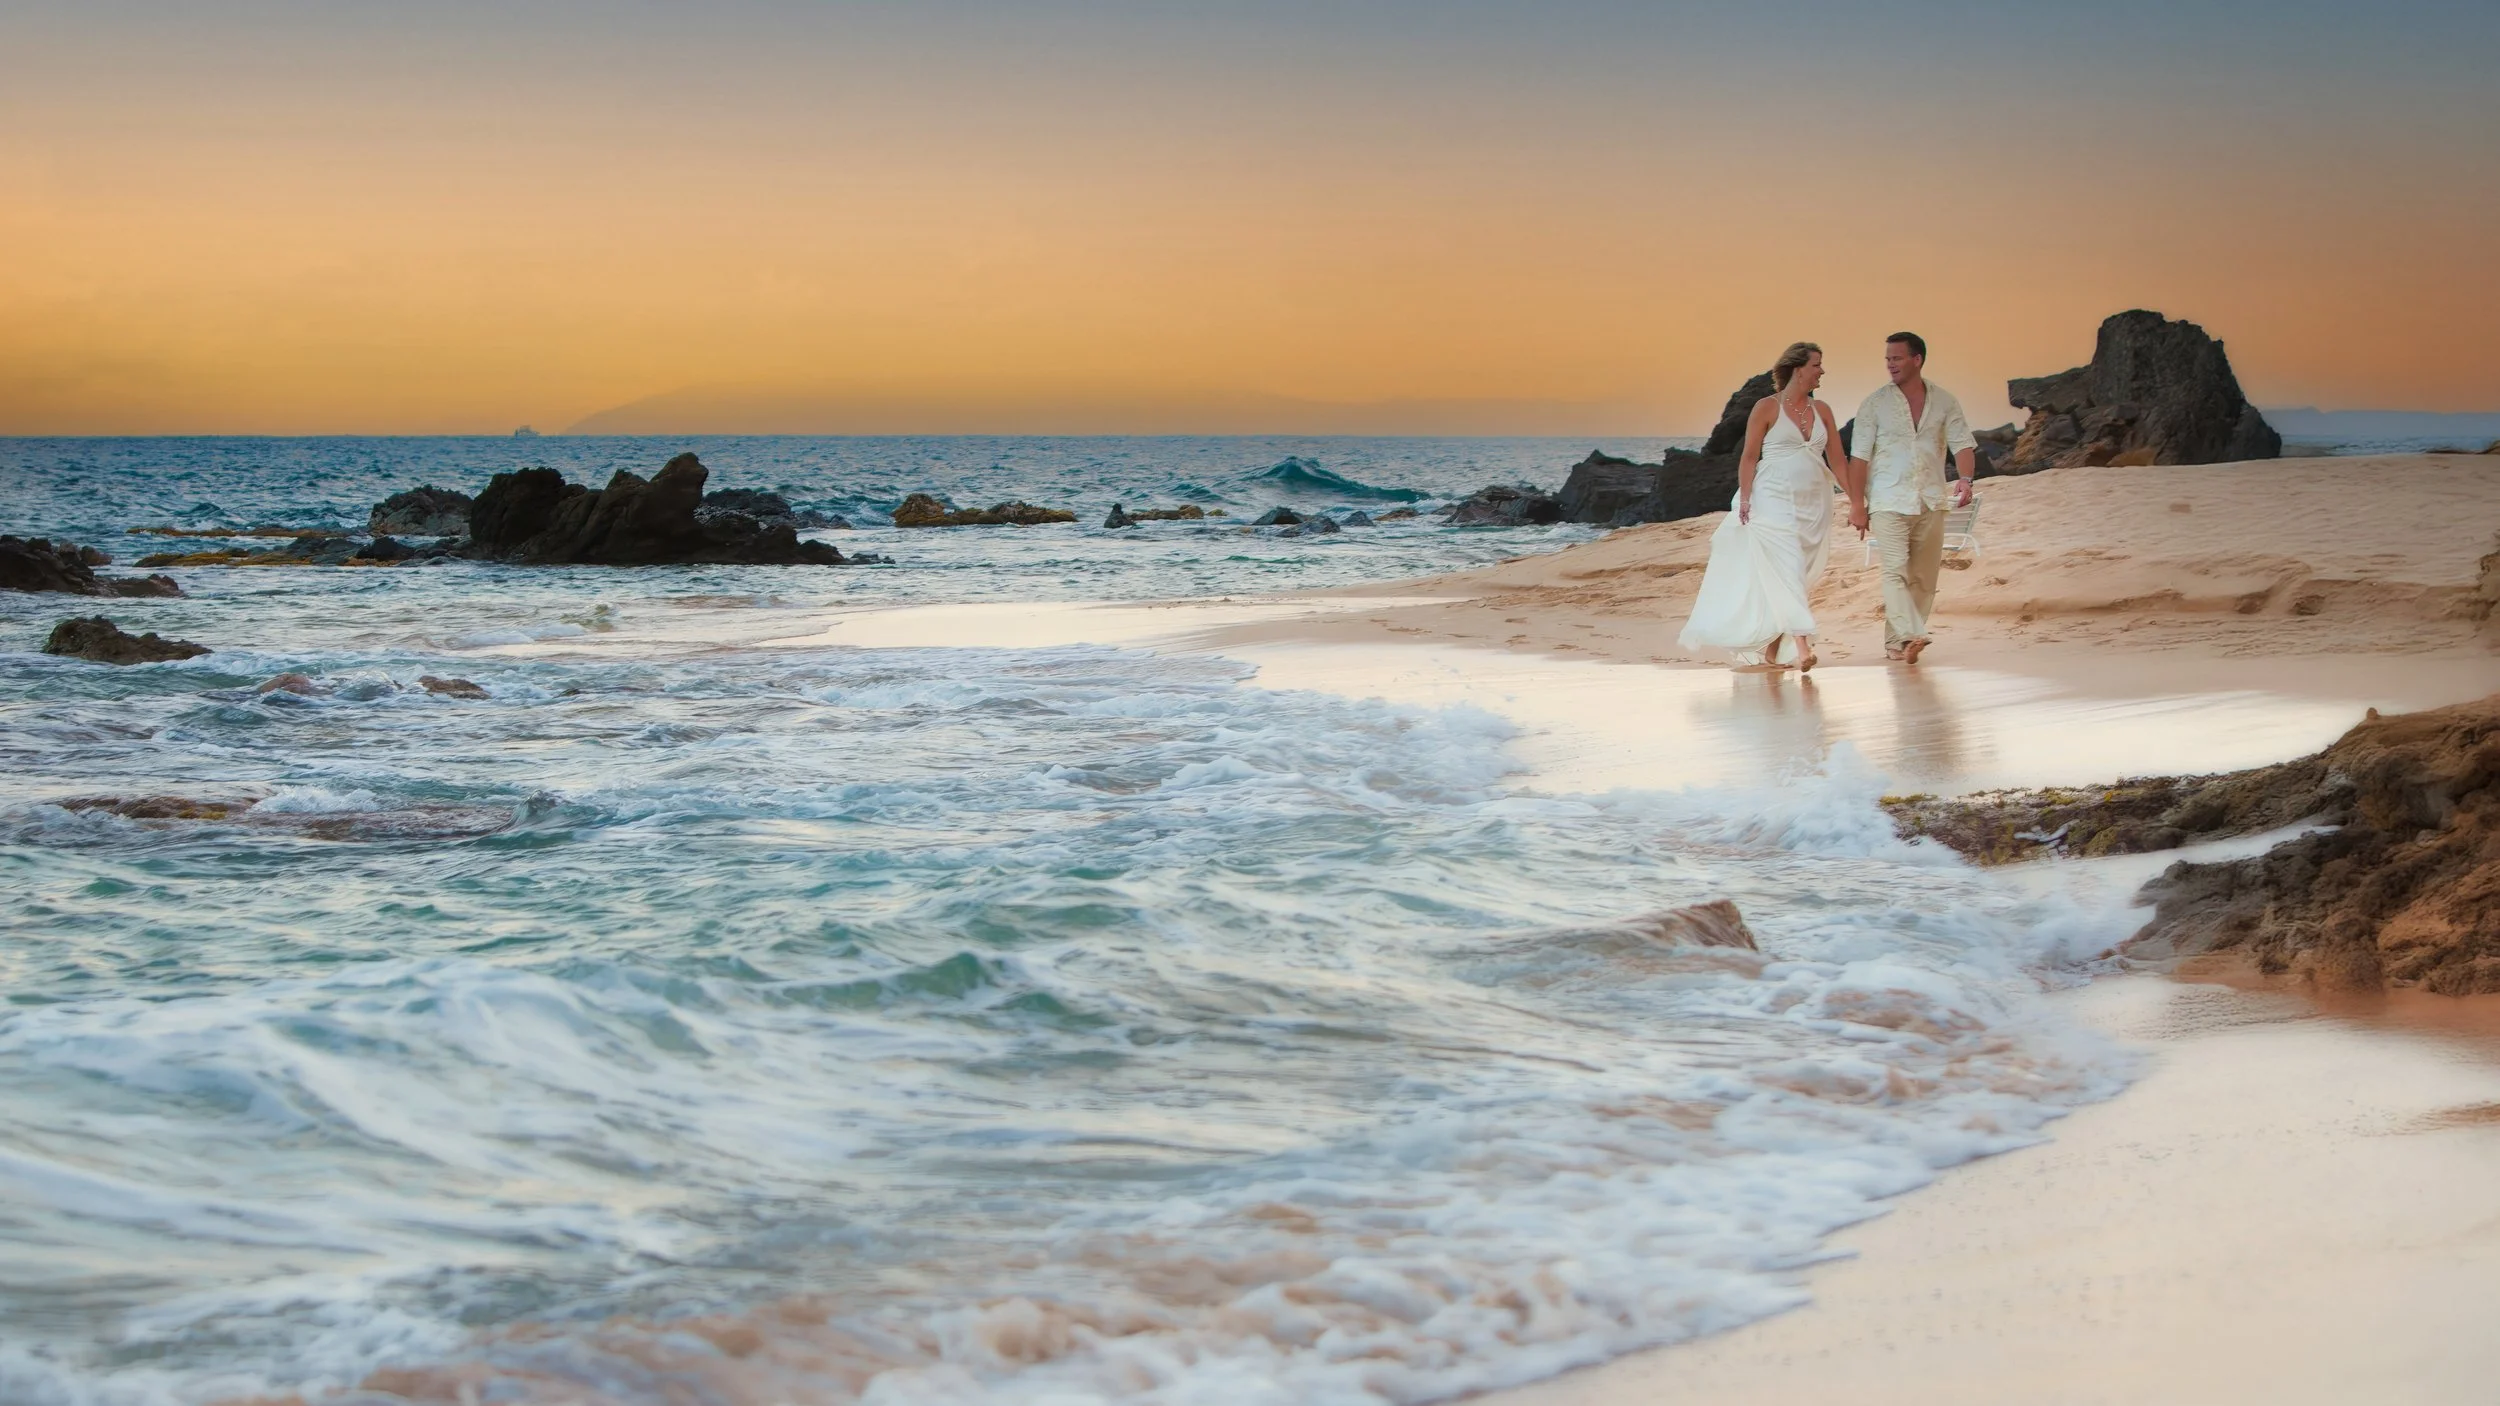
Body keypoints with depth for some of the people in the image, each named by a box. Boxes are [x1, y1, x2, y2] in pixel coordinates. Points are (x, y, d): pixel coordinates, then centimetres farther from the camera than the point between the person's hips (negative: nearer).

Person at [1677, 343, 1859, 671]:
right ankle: (1803, 645, -26)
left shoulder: (1821, 410, 11)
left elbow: (1837, 459, 12)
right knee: (1787, 570, -16)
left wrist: (1854, 499, 6)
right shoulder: (1767, 407, -2)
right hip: (1774, 500, -5)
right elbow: (1749, 457, -3)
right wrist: (1745, 499, -13)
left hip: (1813, 504, 5)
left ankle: (1770, 651, 11)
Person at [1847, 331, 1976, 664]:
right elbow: (1860, 456, 0)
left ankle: (1896, 643, 11)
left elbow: (1962, 443, 2)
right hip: (1888, 502, -3)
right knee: (1896, 571, -17)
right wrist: (1857, 505, -6)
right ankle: (1910, 636, -29)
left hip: (1930, 502, 3)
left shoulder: (1944, 402, 7)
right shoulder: (1876, 403, 1)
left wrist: (1966, 479, -19)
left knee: (1923, 578, 4)